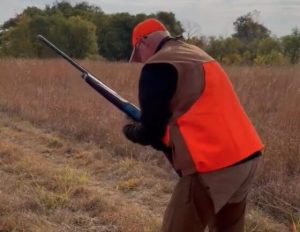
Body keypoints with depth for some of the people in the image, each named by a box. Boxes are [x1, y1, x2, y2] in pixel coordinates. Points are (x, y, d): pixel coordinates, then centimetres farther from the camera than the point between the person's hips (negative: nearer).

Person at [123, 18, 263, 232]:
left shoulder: (158, 66, -6)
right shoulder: (198, 55, 19)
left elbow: (151, 131, -2)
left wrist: (130, 131, 18)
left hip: (213, 166, -9)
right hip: (246, 156, 9)